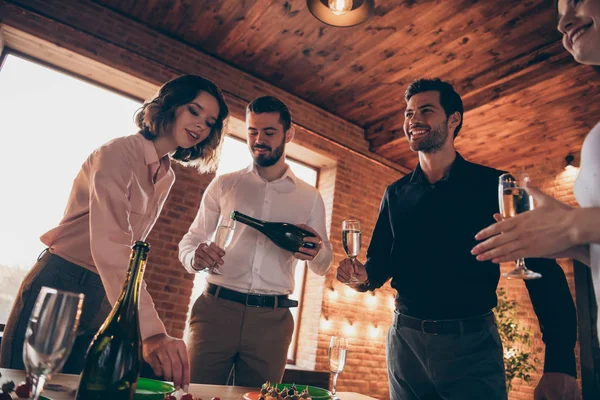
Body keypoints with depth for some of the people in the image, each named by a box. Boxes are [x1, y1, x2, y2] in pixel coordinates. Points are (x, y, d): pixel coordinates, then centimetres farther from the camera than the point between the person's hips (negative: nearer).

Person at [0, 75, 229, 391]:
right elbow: (110, 245, -33)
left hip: (104, 297, 7)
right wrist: (151, 332, -43)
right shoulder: (119, 152, -18)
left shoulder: (167, 178, 7)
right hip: (60, 284, -7)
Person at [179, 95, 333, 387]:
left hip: (272, 318, 1)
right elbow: (190, 241, 8)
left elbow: (323, 266, 11)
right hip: (217, 308, 0)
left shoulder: (309, 197, 10)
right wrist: (195, 258, -17)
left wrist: (316, 252, -13)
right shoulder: (223, 185, 8)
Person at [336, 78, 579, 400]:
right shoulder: (395, 194, 6)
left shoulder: (494, 185, -4)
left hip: (472, 341, -3)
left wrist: (560, 364, -16)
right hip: (405, 339, 4)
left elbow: (542, 268, -8)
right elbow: (381, 262, 9)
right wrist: (362, 275, -15)